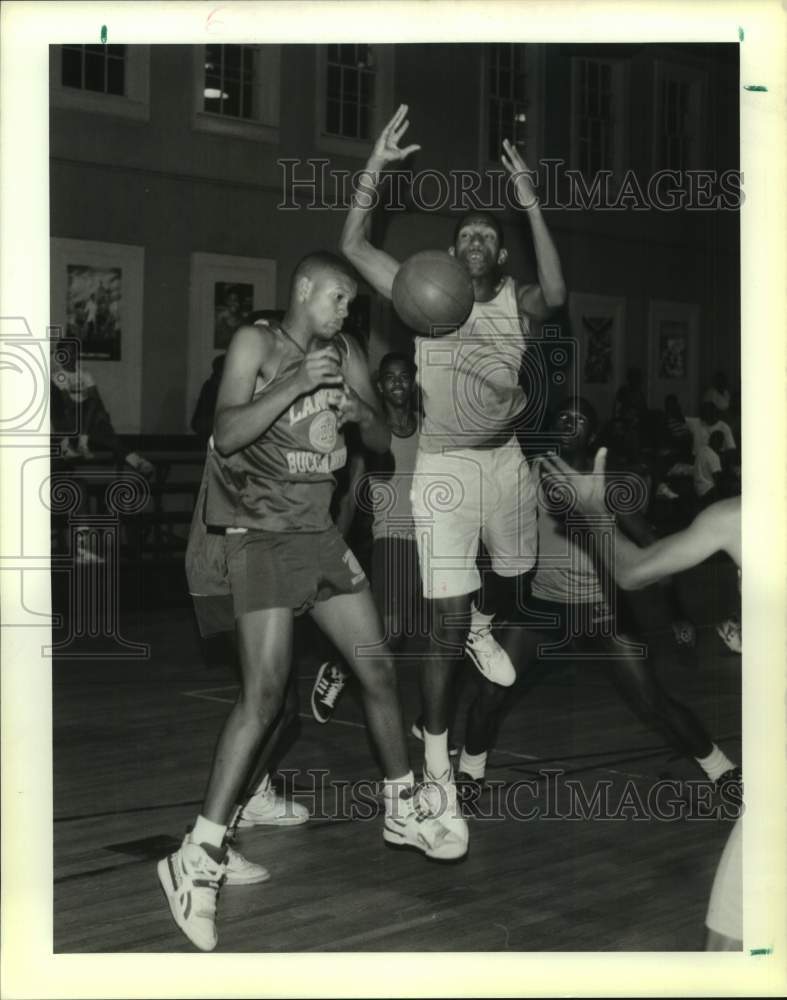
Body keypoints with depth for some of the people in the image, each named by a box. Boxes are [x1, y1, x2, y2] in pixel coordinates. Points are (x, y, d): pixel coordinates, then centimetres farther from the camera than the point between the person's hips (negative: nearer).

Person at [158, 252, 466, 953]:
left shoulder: (347, 357, 10)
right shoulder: (256, 344, -7)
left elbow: (384, 441, 12)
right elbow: (227, 433, -19)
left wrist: (361, 413, -9)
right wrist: (296, 383, -24)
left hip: (320, 533, 7)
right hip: (261, 536, -6)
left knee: (379, 669, 10)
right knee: (264, 694, -16)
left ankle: (404, 809, 30)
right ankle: (198, 858, -11)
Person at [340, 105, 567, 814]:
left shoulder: (517, 302, -1)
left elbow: (556, 294, -26)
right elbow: (353, 247, -12)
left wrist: (531, 204, -32)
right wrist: (376, 166, -21)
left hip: (506, 461, 3)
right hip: (444, 467, -3)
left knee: (515, 578, 25)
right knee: (446, 626, -7)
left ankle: (481, 630, 60)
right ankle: (436, 762, 4)